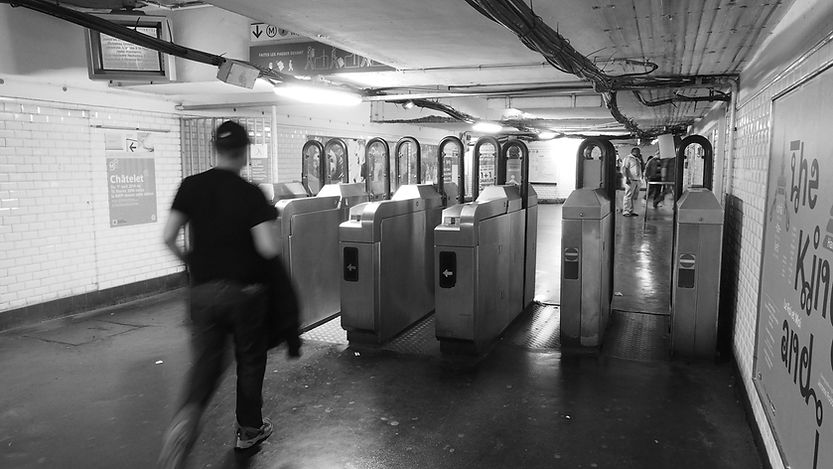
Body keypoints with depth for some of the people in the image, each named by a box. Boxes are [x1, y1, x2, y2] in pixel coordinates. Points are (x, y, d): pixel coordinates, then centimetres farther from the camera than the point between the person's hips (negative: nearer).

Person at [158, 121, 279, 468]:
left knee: (206, 362, 11)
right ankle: (250, 430, 27)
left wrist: (189, 261, 15)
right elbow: (267, 249, -17)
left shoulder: (191, 186, 0)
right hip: (244, 290, -2)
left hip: (203, 290, 3)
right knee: (249, 360, 14)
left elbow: (168, 237, -2)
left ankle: (186, 417, -13)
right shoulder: (251, 193, -10)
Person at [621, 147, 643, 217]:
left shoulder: (637, 160, 24)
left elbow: (642, 168, 24)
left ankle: (630, 211, 12)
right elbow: (624, 168, -15)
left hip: (636, 180, 9)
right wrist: (627, 178, -22)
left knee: (634, 197, 7)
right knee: (628, 196, -9)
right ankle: (625, 212, -7)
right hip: (630, 180, -9)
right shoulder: (628, 158, -4)